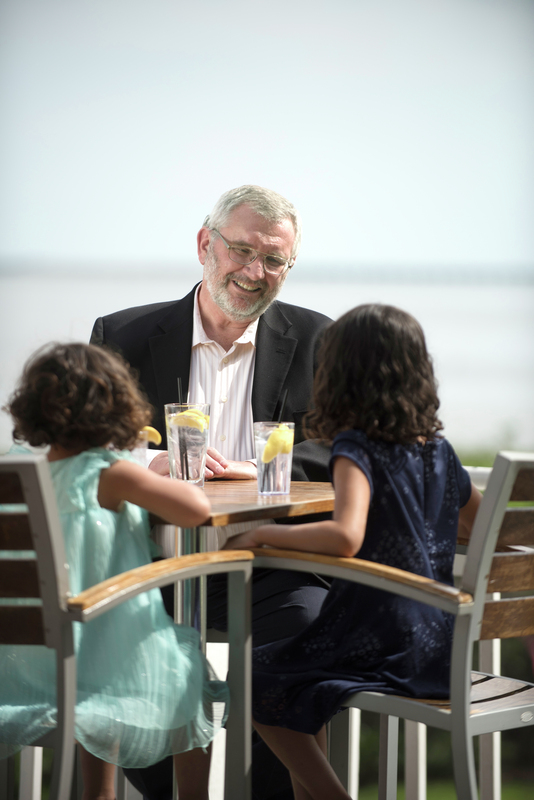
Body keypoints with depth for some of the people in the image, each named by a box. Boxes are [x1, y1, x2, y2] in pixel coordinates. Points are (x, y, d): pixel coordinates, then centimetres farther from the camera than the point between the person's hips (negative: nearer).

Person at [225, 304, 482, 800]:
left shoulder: (356, 449, -15)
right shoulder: (438, 451, 6)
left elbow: (345, 537, -32)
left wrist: (264, 532, -19)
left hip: (380, 643, -8)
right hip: (437, 642, 8)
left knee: (255, 678, 11)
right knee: (297, 669, 29)